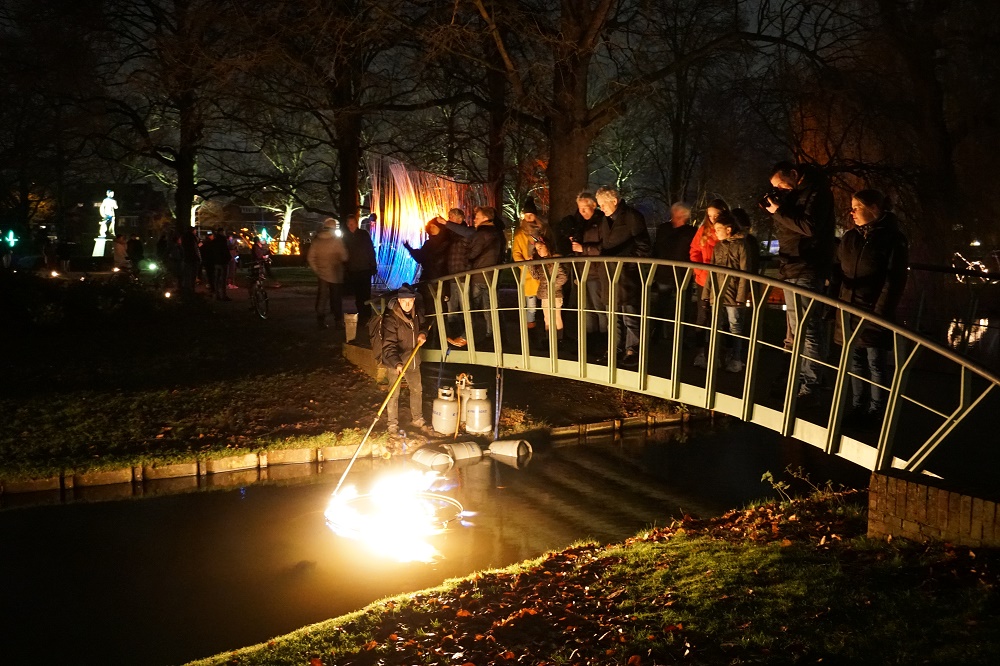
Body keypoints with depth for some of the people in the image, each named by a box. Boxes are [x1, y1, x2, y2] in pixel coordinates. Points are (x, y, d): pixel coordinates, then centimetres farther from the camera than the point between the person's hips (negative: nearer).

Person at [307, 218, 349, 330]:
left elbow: (310, 258, 0)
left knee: (321, 298, 9)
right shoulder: (337, 241, -12)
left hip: (321, 274, 3)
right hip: (335, 274, -3)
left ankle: (320, 321, 9)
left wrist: (316, 270, 8)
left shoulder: (316, 241, 0)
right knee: (336, 299, 7)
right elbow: (344, 257, -12)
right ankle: (338, 321, 11)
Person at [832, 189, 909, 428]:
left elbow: (894, 281, -12)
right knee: (855, 361, 13)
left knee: (876, 363, 3)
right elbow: (839, 271, 14)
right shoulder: (850, 237, 9)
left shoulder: (893, 239, -8)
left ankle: (876, 411, 13)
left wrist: (881, 313, -18)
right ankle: (857, 407, 23)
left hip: (875, 313, -6)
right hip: (849, 311, 6)